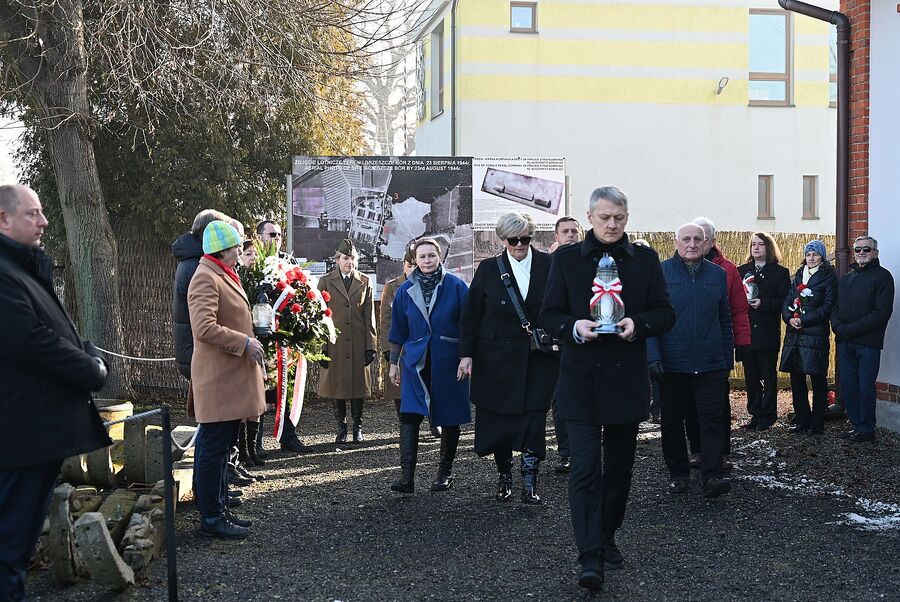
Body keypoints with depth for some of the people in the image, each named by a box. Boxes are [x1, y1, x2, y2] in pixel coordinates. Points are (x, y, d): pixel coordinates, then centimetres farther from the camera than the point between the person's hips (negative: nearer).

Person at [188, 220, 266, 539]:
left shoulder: (223, 275, 18)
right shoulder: (206, 279, -15)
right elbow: (205, 328, -25)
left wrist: (249, 342, 17)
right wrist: (245, 342, -19)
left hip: (231, 378, 11)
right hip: (218, 378, -11)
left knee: (219, 446, 15)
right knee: (213, 447, -4)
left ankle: (219, 508, 23)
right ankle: (211, 518, 2)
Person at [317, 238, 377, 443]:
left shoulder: (365, 282, 8)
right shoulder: (326, 282, 4)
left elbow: (369, 317, 7)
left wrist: (371, 346, 1)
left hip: (358, 344, 1)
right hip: (334, 345, -1)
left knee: (358, 385, 4)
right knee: (337, 385, 4)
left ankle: (358, 427, 16)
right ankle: (341, 428, 15)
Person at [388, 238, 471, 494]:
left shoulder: (456, 287, -2)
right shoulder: (406, 290, 5)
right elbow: (398, 330, 12)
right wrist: (393, 363, 13)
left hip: (448, 361, -1)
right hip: (415, 361, 1)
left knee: (449, 418, 7)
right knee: (409, 415, -12)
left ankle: (445, 472, 22)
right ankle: (407, 476, -15)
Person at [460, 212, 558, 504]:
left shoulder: (549, 266, 2)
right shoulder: (489, 269, 4)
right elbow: (470, 315, 5)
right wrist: (466, 354, -1)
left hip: (539, 357, -1)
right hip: (497, 357, 1)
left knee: (534, 417, -7)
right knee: (498, 418, 7)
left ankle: (529, 483, -2)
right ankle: (504, 477, 24)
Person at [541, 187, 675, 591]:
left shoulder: (645, 259, 7)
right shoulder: (566, 258, 3)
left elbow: (665, 314, 5)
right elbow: (549, 315, 2)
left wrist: (638, 324, -15)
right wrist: (574, 327, -19)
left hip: (627, 379, 2)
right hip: (582, 379, -2)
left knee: (619, 466, 12)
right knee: (586, 467, -10)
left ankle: (607, 538, 30)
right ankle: (590, 557, -9)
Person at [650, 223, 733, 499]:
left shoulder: (717, 274, 9)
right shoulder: (660, 272, 0)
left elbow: (725, 319, 14)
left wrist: (729, 357, 12)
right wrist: (654, 356, -11)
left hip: (711, 362, 1)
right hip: (672, 362, -1)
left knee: (712, 419, -4)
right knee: (672, 420, 8)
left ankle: (712, 476, -3)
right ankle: (678, 474, 21)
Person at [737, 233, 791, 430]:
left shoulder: (780, 272, 2)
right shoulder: (741, 271, 13)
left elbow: (785, 301, -6)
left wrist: (763, 303, -16)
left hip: (767, 332, -4)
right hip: (746, 331, 4)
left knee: (768, 376, 2)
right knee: (750, 376, 7)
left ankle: (768, 415, 10)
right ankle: (755, 414, 15)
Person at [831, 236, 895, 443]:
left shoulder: (882, 276, -1)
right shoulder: (845, 279, 19)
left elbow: (882, 313, -11)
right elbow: (835, 308, 16)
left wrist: (851, 329, -15)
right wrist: (838, 327, -5)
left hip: (868, 343, -6)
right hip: (844, 343, 6)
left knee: (866, 388, -1)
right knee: (847, 387, 7)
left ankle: (866, 430, 9)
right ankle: (857, 425, 19)